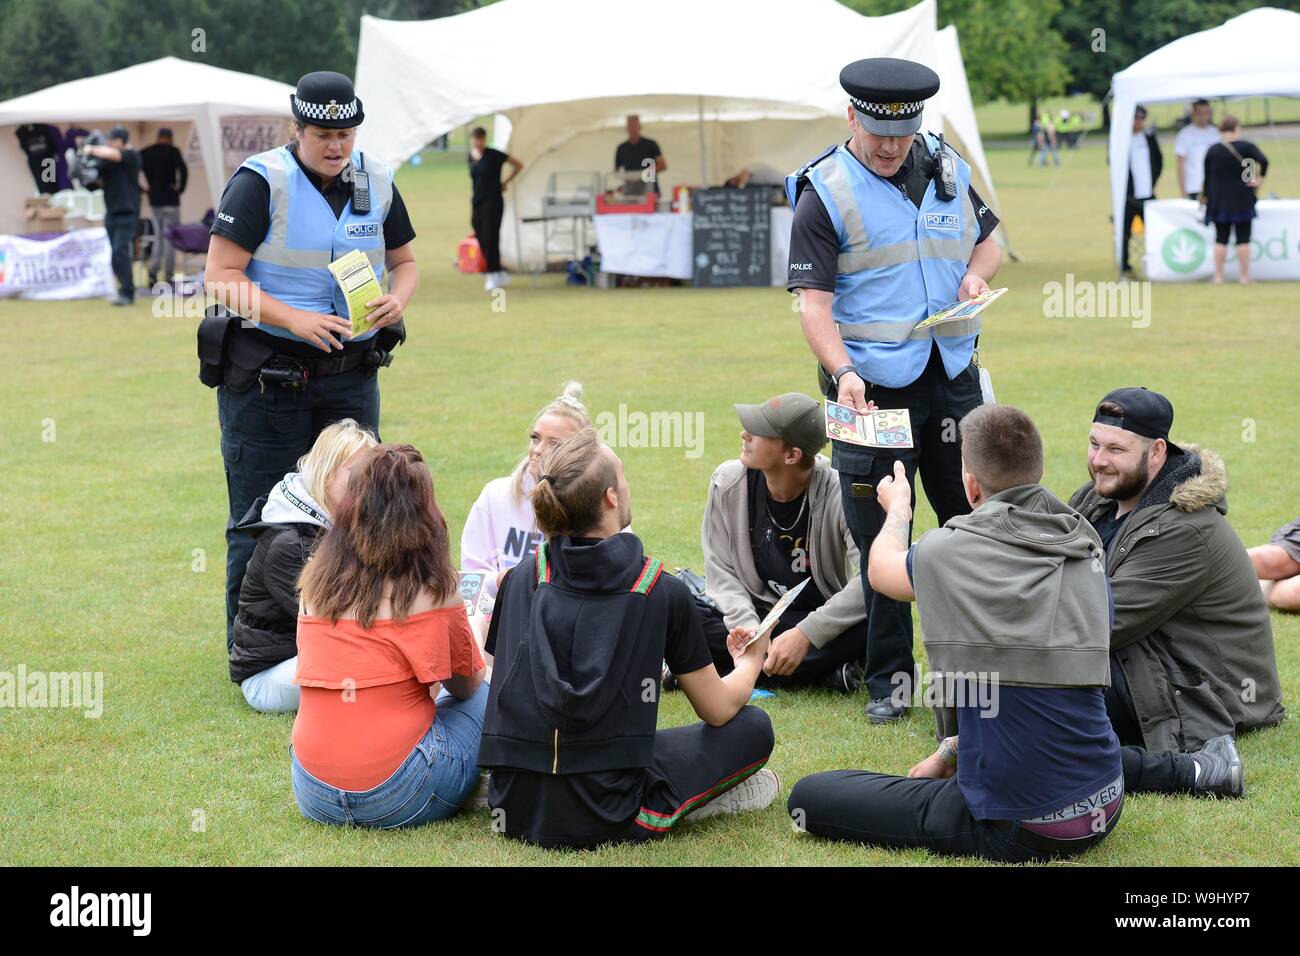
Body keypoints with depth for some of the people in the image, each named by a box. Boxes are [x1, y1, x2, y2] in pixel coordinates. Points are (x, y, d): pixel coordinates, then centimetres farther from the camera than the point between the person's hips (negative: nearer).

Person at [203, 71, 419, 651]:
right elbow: (222, 277, -14)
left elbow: (405, 260, 18)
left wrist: (397, 300, -6)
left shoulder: (377, 183, 6)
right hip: (266, 377, -5)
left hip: (352, 375, 5)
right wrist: (294, 320, -25)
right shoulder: (260, 182, -11)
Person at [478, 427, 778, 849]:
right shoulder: (664, 593, -7)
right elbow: (719, 709, 4)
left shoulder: (520, 581, 3)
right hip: (606, 821, -5)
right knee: (752, 727, 14)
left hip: (515, 813, 5)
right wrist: (752, 659, 27)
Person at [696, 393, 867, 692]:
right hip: (757, 614, 3)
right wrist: (749, 631, -21)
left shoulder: (838, 494, -19)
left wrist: (805, 634, -32)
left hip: (819, 617, -2)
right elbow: (721, 570, -3)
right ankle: (823, 669, -15)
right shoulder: (728, 482, -8)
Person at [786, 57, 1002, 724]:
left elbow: (986, 239, 24)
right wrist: (842, 373, -27)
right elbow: (814, 300, -12)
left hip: (953, 376, 5)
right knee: (880, 541, 0)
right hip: (872, 388, -4)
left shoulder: (947, 168, 9)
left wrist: (978, 273, 0)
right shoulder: (824, 193, -7)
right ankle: (888, 680, 11)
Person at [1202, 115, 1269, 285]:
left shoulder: (1212, 150, 3)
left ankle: (1218, 276, 4)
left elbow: (1207, 178, 5)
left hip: (1219, 201, 2)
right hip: (1242, 201, -2)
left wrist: (1207, 198, 12)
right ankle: (1244, 276, 2)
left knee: (1221, 239, 6)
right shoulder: (1246, 147, -5)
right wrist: (1258, 179, -9)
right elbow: (1263, 161, -21)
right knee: (1243, 239, 2)